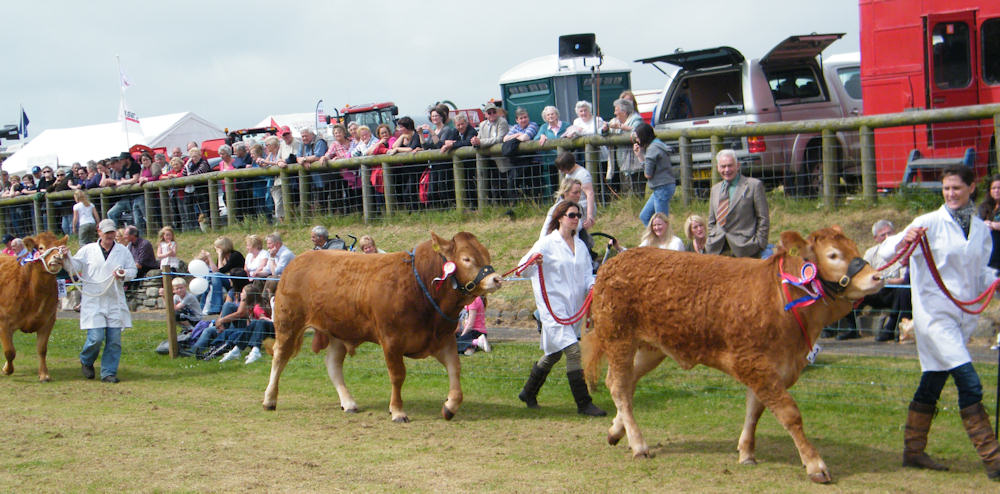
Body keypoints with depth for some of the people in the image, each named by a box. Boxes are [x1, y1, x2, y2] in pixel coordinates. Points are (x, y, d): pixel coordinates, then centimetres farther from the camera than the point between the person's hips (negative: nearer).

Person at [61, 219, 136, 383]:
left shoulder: (123, 251, 9)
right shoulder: (88, 250, 6)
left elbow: (133, 270, 13)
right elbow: (75, 267, 8)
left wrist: (123, 274, -8)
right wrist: (67, 257, -11)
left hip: (115, 301, 2)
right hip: (93, 301, -2)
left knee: (114, 340, 0)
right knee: (96, 337, -10)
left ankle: (109, 373, 10)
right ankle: (86, 361, 19)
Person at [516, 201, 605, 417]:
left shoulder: (580, 245, 12)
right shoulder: (547, 244, -7)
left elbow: (587, 272, 17)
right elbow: (524, 270, -9)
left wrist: (592, 285, -5)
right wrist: (532, 262, -32)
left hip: (574, 307, 7)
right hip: (553, 306, -7)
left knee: (554, 354, 17)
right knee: (573, 351, -16)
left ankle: (528, 393, 35)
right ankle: (583, 403, -12)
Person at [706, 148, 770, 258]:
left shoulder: (754, 185, 1)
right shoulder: (715, 189, 19)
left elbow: (763, 218, -1)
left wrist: (759, 245, -7)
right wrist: (711, 241, 10)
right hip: (718, 249, 5)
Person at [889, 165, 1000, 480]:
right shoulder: (931, 223, -6)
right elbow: (892, 249, -16)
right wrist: (904, 240, -38)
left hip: (964, 315, 6)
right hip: (935, 313, -6)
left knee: (932, 383, 13)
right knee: (969, 383, -14)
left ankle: (913, 451, 24)